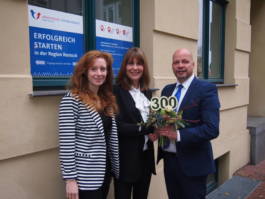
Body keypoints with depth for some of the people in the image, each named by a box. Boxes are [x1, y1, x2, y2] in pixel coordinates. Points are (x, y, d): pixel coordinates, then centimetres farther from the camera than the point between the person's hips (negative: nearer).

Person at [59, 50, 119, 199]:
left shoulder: (108, 99, 7)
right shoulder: (72, 100, -15)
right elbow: (66, 143, -17)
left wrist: (116, 166, 12)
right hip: (85, 175, -7)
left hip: (105, 170, 7)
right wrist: (70, 178, -16)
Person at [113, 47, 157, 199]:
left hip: (146, 156, 7)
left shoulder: (147, 92, 9)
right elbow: (117, 126, -19)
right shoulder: (116, 91, -13)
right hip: (126, 158, -6)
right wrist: (146, 130, -21)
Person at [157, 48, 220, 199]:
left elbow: (212, 129, -20)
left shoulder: (207, 89, -12)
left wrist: (178, 135, -25)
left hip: (192, 163, -5)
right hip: (168, 159, 6)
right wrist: (156, 129, -7)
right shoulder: (167, 90, 8)